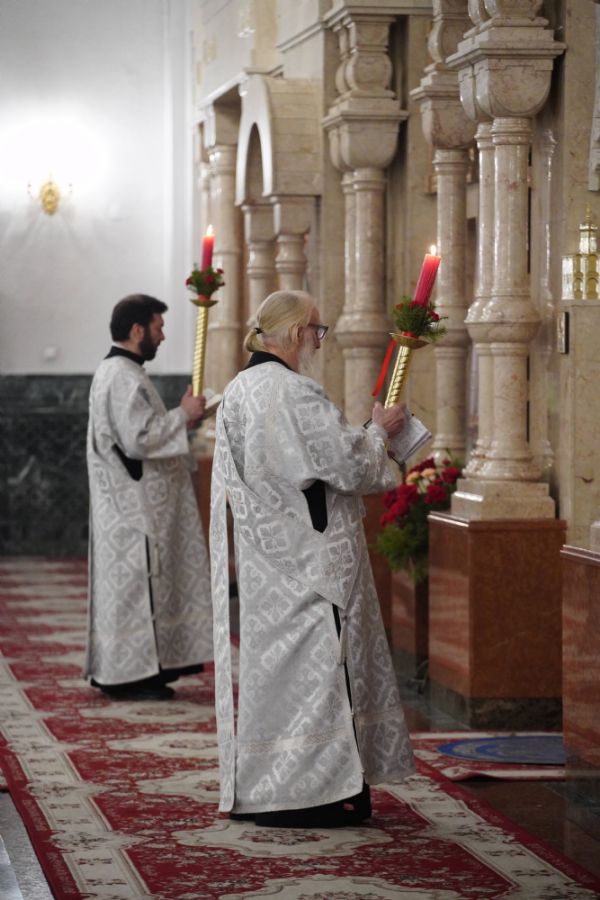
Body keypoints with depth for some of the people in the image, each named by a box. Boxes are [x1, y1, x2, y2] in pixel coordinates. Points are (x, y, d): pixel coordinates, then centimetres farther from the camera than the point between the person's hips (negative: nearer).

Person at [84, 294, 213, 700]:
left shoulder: (120, 372, 16)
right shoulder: (123, 377, -18)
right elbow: (139, 438, -25)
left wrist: (183, 416, 13)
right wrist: (182, 416, -14)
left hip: (132, 507, 11)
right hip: (134, 509, -11)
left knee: (132, 585, 13)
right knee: (134, 583, -7)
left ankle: (123, 668, 17)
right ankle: (129, 675, -3)